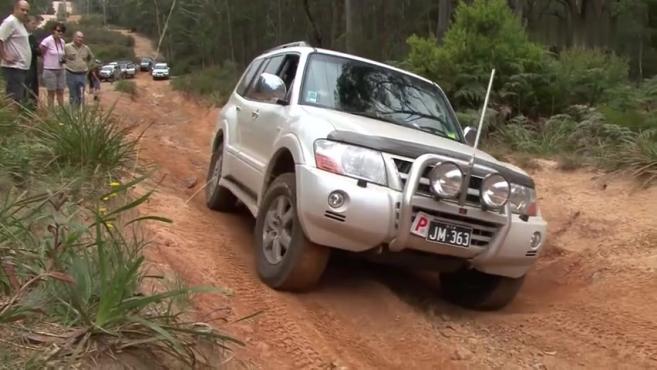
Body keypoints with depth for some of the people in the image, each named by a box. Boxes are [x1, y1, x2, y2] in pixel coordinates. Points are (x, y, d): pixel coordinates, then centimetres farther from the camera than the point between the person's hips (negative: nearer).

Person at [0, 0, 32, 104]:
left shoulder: (20, 23, 18)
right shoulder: (10, 22, -12)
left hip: (21, 67, 10)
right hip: (14, 67, -10)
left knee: (19, 98, 14)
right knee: (14, 100, -11)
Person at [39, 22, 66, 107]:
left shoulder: (62, 42, 5)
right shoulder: (47, 41, -14)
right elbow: (40, 52, -8)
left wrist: (63, 60, 3)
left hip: (61, 70, 6)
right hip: (50, 70, -6)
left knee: (60, 92, 8)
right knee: (51, 93, 0)